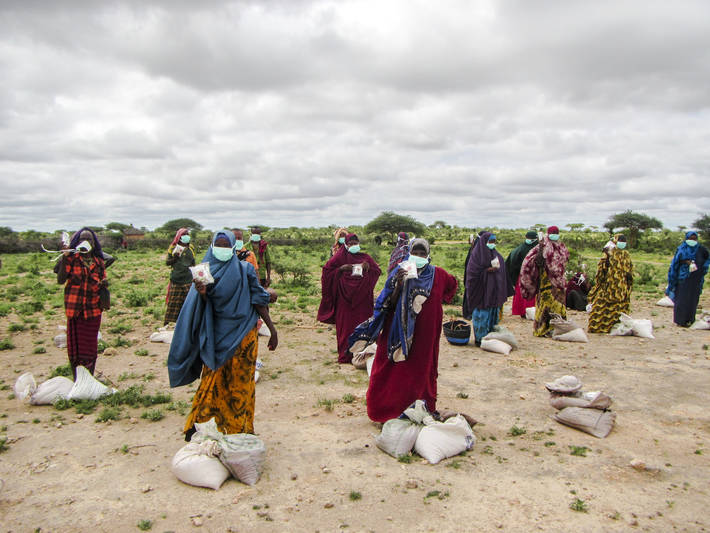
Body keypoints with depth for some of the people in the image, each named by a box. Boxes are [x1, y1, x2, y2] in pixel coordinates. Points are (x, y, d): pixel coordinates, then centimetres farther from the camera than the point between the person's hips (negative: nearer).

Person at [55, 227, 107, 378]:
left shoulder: (99, 262, 9)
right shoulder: (71, 259, 0)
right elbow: (60, 280, -9)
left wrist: (103, 284, -9)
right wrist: (64, 259, -18)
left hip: (93, 309, 2)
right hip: (74, 309, -2)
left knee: (90, 345, 5)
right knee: (75, 343, 3)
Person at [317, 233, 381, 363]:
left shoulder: (365, 257, 12)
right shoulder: (341, 257, 2)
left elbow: (378, 271, 14)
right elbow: (326, 269, -1)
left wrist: (368, 267, -4)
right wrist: (341, 268, -12)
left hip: (362, 297, 3)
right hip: (345, 296, -3)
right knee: (346, 324, -1)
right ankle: (345, 354, 4)